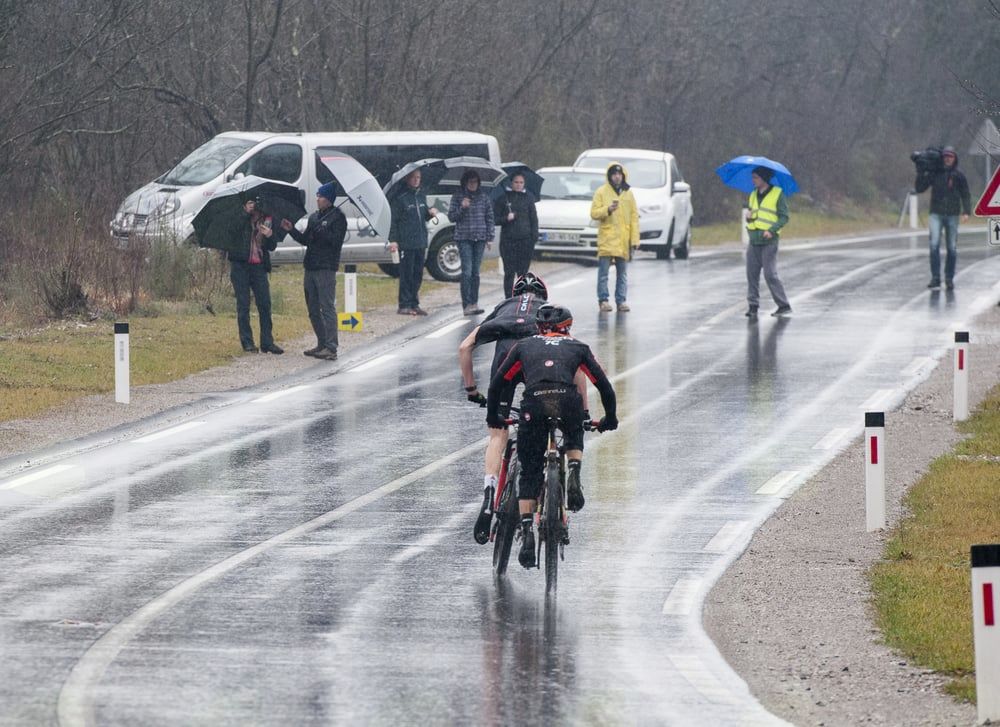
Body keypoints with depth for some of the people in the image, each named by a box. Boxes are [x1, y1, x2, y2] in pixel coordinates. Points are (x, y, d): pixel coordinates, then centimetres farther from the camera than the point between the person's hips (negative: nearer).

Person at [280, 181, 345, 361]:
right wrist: (291, 230, 9)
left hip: (326, 269, -9)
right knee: (313, 309, 12)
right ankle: (322, 344, 20)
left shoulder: (337, 217, -6)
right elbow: (305, 240, 21)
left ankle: (331, 347, -13)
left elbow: (336, 241, -16)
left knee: (328, 308, -11)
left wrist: (320, 231, -23)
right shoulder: (314, 217, 18)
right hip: (310, 268, 9)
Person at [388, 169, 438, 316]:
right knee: (406, 274, -5)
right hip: (406, 242, -6)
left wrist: (430, 212, 2)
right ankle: (404, 305, -2)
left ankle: (414, 304, 15)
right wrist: (393, 240, -14)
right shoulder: (400, 198, -6)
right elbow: (393, 220, -8)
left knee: (418, 275, 9)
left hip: (421, 243, 6)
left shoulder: (421, 196, 14)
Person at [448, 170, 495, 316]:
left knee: (476, 272, 8)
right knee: (467, 272, -11)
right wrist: (462, 208, -16)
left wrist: (490, 237, 6)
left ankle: (474, 303, 15)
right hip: (464, 238, -3)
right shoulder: (458, 197, 1)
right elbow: (451, 216, 1)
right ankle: (467, 305, -13)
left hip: (480, 238, 3)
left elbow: (489, 217, 12)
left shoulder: (483, 196, 9)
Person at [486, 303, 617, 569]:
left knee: (529, 474, 10)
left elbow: (497, 383, 29)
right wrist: (610, 418, 43)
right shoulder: (578, 347, 29)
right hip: (567, 399, 0)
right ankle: (573, 473, 5)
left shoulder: (524, 346, 30)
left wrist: (493, 417, 42)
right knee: (574, 437, 35)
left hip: (533, 402, 0)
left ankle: (526, 533, -2)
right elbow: (604, 385, 29)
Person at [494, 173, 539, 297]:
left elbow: (533, 218, 10)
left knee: (523, 272, 0)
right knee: (509, 272, -3)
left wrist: (534, 236, 1)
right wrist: (506, 218, -15)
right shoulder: (503, 198, 4)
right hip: (508, 239, -1)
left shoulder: (528, 197, 9)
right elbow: (495, 218, 5)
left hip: (525, 239, 1)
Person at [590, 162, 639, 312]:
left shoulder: (628, 193, 10)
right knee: (603, 272, -5)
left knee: (622, 273, 7)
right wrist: (608, 209, -21)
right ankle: (603, 300, -1)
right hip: (607, 239, -3)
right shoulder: (601, 192, 1)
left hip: (623, 241, 3)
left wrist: (635, 239, 2)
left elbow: (634, 217, 9)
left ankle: (621, 300, 11)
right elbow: (594, 213, -3)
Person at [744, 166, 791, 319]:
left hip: (769, 240, -6)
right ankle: (753, 306, 6)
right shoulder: (753, 195, 16)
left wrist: (771, 230, -19)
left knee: (770, 274, -9)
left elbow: (784, 217, -6)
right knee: (751, 273, 1)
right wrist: (748, 217, -1)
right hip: (754, 240, 6)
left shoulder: (777, 194, -3)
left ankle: (784, 305, -2)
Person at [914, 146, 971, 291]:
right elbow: (919, 188, 5)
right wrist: (921, 173, -7)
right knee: (934, 245, -14)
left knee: (952, 248, 3)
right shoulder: (934, 173, 4)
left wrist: (966, 212, -8)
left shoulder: (959, 176, 4)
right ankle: (935, 278, -13)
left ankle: (949, 279, 12)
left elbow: (965, 195, 5)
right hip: (936, 214, -1)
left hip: (952, 215, 1)